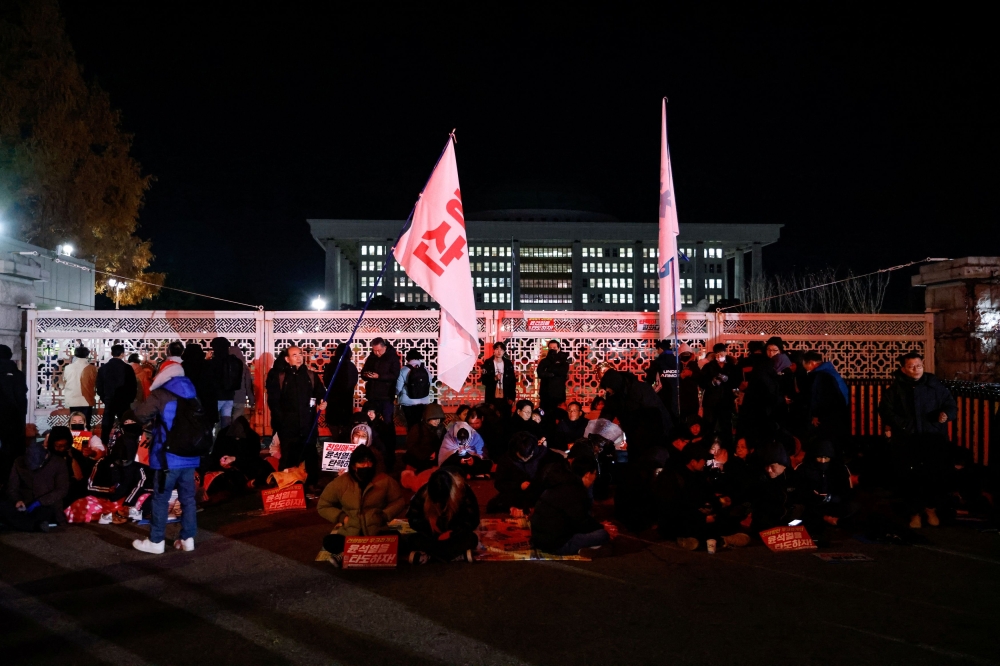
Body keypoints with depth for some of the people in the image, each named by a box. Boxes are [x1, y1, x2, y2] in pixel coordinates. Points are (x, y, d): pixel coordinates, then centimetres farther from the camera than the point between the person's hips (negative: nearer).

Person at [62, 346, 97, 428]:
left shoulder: (68, 368, -1)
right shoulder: (91, 368, -9)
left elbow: (64, 383, 10)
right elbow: (96, 383, 1)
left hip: (72, 401, 3)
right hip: (86, 401, -3)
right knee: (85, 426, 0)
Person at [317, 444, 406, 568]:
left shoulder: (385, 481, 0)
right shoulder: (340, 482, -1)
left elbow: (399, 501, 10)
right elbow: (323, 506, 7)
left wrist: (384, 515, -6)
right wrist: (341, 517, -7)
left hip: (376, 532, 0)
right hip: (348, 533, 0)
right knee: (329, 542, -31)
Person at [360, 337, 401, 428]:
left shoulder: (393, 358, -6)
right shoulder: (371, 358, 9)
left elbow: (395, 376, -14)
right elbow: (363, 374, 12)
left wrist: (379, 376, -24)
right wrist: (366, 375, -12)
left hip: (386, 396, -5)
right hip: (372, 395, 5)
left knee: (387, 421, 0)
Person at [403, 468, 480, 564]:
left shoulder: (463, 490, -14)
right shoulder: (423, 493, -12)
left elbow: (472, 520, -8)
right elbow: (413, 519, -4)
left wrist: (452, 532, -21)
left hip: (454, 537, -1)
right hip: (431, 537, 1)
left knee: (471, 538, -34)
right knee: (403, 541, -29)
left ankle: (427, 555, -33)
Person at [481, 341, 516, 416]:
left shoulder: (508, 364, 5)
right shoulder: (488, 363, 0)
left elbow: (513, 381, 5)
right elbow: (484, 380, -3)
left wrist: (512, 397, 0)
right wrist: (494, 378, -21)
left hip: (506, 398, 1)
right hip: (492, 398, -1)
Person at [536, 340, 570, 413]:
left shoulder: (563, 362, 6)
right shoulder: (544, 361, 10)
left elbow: (563, 372, -14)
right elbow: (540, 373, -6)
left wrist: (548, 368, -6)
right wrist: (552, 374, -15)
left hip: (558, 393, -2)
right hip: (545, 393, 2)